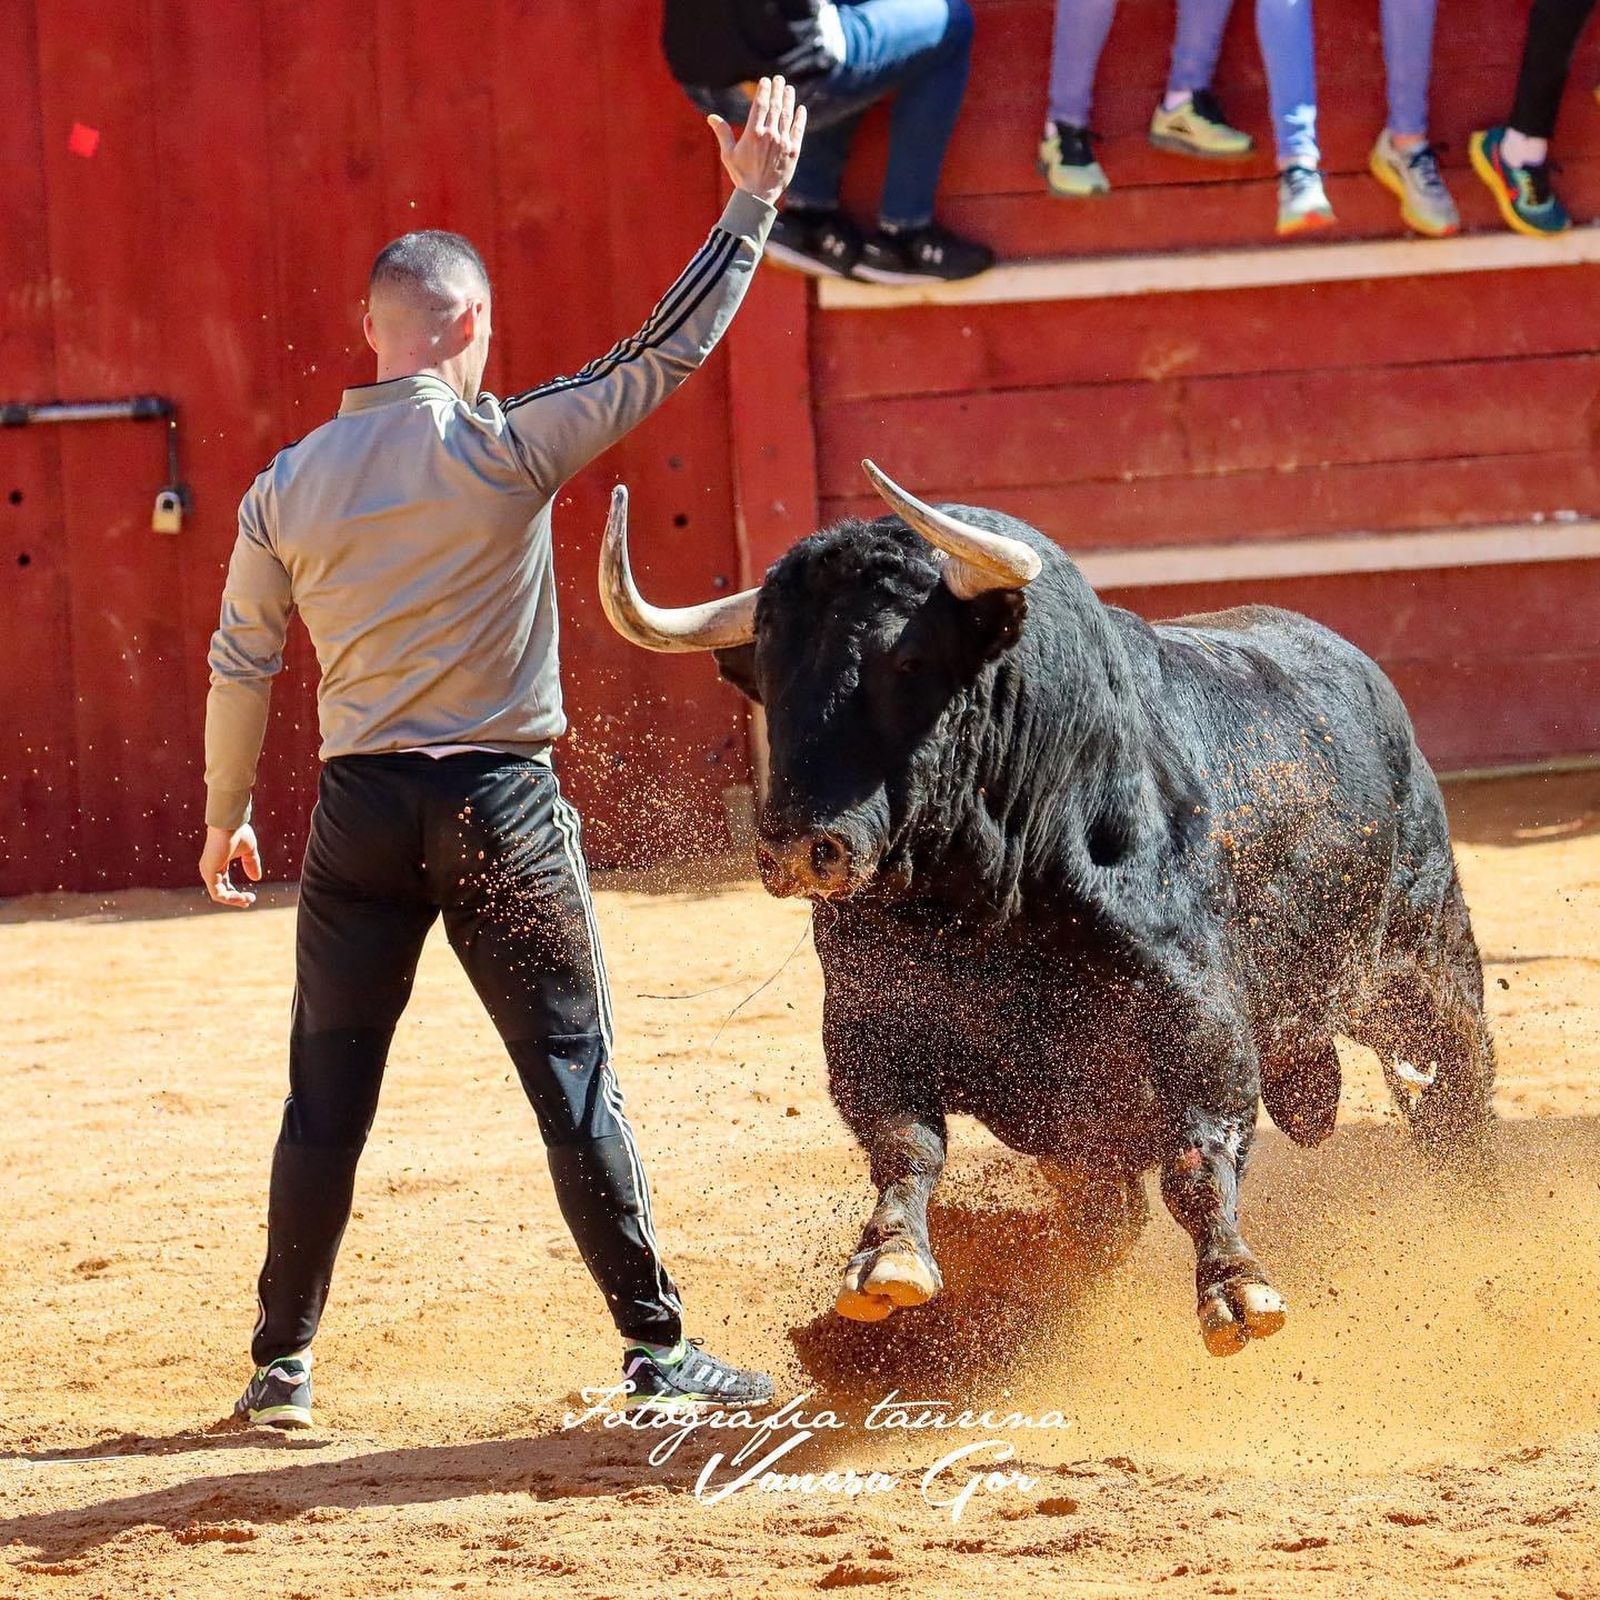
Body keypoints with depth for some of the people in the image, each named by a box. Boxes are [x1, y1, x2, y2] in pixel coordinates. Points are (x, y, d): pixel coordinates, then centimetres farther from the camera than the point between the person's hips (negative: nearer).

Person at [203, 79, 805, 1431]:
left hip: (360, 812, 3)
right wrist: (753, 204, -1)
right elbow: (670, 349, -9)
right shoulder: (506, 448, -10)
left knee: (329, 1097, 9)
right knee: (576, 1082, 3)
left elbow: (240, 669, 7)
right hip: (503, 808, -3)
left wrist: (226, 817, 20)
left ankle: (283, 1365, 11)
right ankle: (657, 1349, 5)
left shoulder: (285, 489, 1)